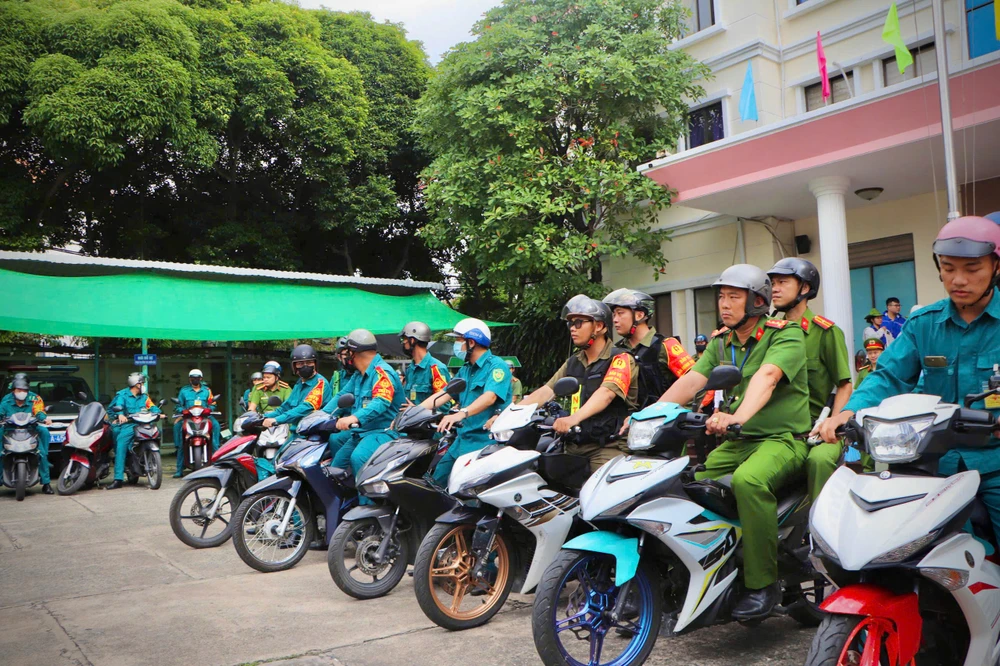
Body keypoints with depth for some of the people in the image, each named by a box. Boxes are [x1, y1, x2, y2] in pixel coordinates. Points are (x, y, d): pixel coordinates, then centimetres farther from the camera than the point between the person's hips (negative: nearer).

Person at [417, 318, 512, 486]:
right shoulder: (465, 370, 18)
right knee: (437, 481, 10)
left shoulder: (496, 366, -10)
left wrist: (461, 414, -42)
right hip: (462, 439, 9)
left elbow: (489, 397, -27)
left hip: (485, 440, -9)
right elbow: (443, 395, 13)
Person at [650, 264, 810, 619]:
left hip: (783, 438, -7)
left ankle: (763, 584, -22)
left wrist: (738, 417, -45)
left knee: (748, 480, -35)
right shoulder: (721, 342, 14)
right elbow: (691, 380, 2)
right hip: (737, 442, 7)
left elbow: (766, 377, -26)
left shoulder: (785, 334, -7)